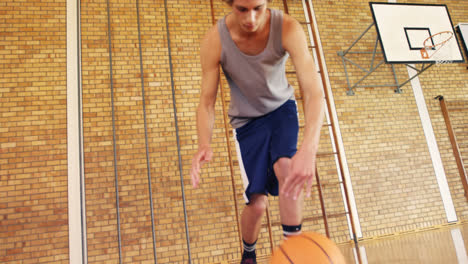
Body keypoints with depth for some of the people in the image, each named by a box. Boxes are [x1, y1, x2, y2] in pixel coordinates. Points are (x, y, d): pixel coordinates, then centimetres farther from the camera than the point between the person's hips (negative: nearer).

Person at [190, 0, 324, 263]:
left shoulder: (288, 28, -26)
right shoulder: (215, 41, -24)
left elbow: (314, 90, -36)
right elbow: (207, 101, -19)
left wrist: (309, 149, -53)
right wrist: (204, 145, -40)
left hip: (281, 107, 1)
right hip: (247, 119, 0)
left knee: (286, 167, -31)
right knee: (257, 202, -5)